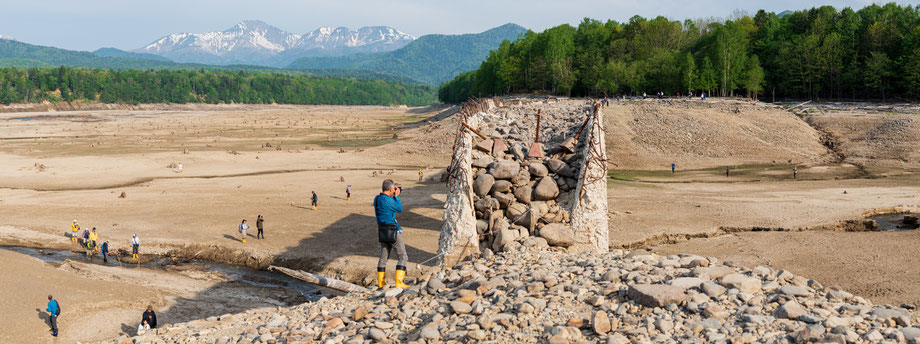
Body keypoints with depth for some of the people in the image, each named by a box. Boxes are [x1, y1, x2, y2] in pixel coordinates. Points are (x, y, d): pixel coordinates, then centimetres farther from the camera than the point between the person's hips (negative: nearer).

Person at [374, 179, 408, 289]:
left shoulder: (377, 198, 6)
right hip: (392, 231, -8)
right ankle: (399, 282, -8)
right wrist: (396, 196, 1)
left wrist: (394, 197, 17)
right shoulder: (386, 199, -20)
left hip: (382, 232, 8)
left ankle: (381, 282, 19)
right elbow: (400, 209, -9)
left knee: (383, 257, 16)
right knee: (402, 256, -1)